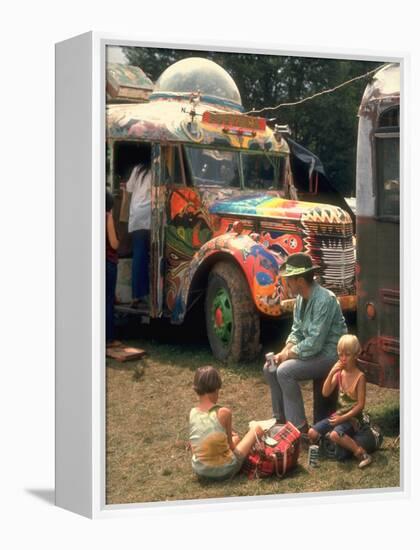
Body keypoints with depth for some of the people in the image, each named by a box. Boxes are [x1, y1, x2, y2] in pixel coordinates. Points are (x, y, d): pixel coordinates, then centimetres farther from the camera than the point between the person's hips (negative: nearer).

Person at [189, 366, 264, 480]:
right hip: (224, 471, -6)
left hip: (199, 470, 6)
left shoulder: (192, 412, -5)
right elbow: (230, 446, -5)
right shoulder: (224, 413, -18)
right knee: (257, 428, 13)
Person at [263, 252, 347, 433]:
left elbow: (314, 343, -27)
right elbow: (296, 331, 12)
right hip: (312, 350, 9)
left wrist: (289, 354, -15)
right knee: (270, 368, 2)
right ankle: (280, 418, 13)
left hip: (329, 354, -9)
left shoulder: (324, 300, -25)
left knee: (284, 371, -24)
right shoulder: (301, 298, 4)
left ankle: (299, 427, -15)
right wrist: (285, 351, -5)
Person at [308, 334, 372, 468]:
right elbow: (325, 393, -7)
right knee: (312, 433, -11)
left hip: (353, 417, -6)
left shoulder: (360, 376, -14)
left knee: (335, 435, -33)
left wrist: (343, 418, -19)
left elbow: (360, 405, -14)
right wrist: (331, 373, -18)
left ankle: (361, 453, -21)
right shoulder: (339, 373, 2)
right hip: (338, 414, 6)